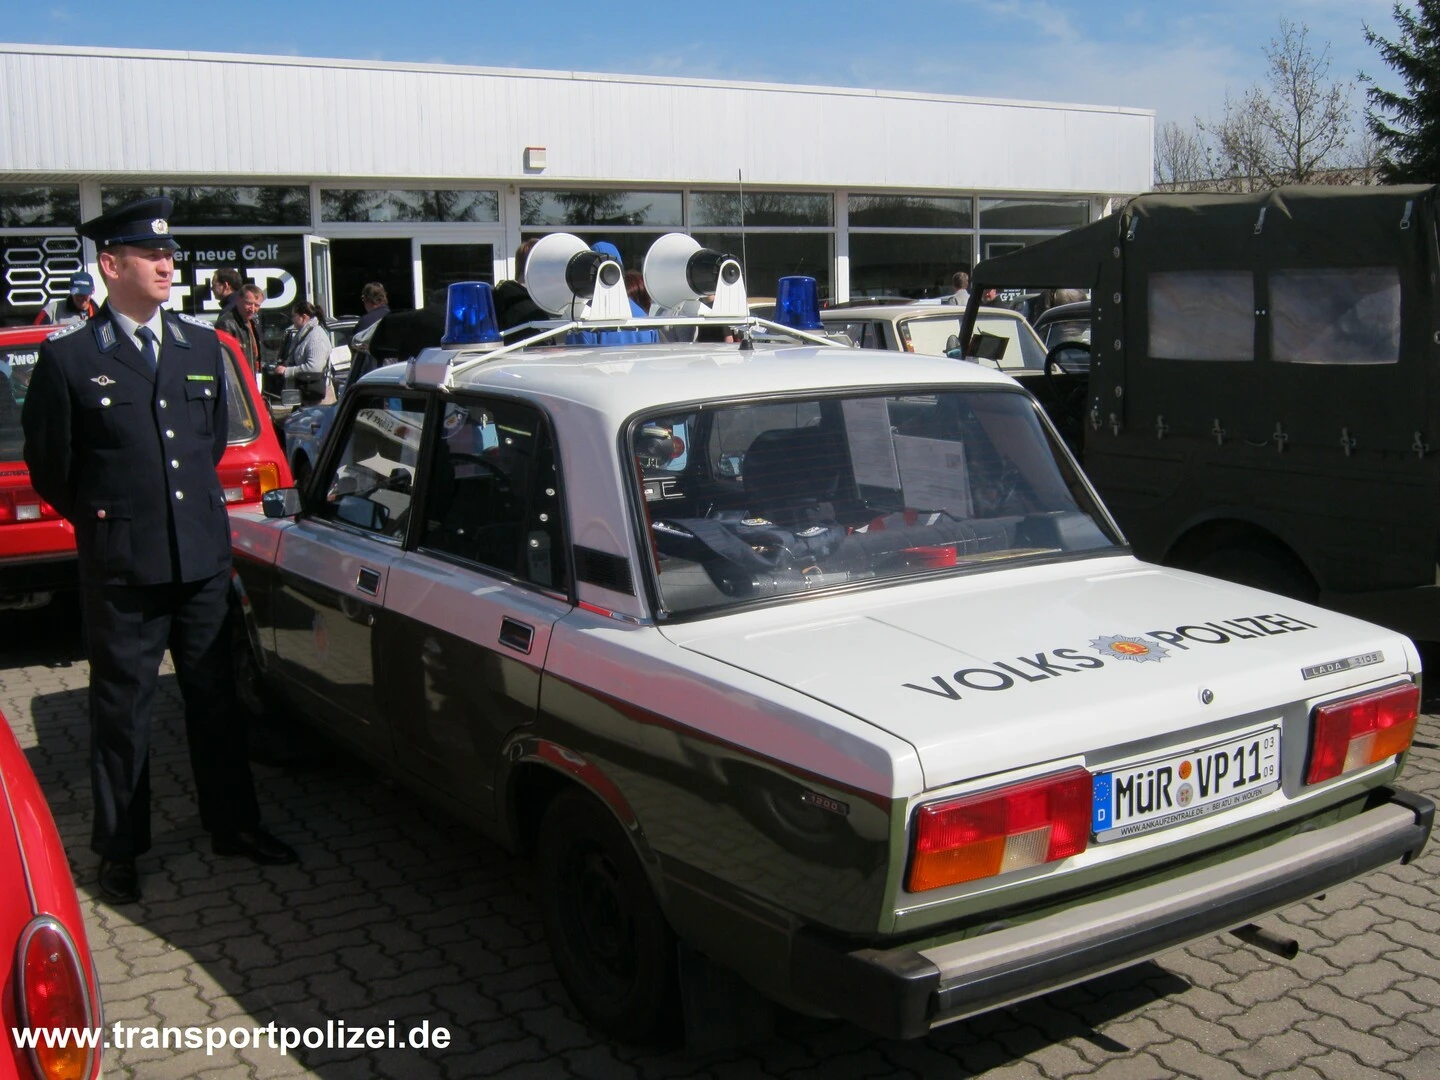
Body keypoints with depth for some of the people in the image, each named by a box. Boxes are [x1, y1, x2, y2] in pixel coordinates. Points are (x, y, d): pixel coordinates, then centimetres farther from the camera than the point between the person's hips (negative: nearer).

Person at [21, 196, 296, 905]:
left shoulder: (202, 345, 7)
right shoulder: (68, 356, -7)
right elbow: (48, 462, 2)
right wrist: (98, 517, 9)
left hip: (203, 554, 4)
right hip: (120, 564, -4)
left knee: (214, 696, 14)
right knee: (121, 708, 7)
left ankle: (232, 824, 28)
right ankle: (119, 848, 22)